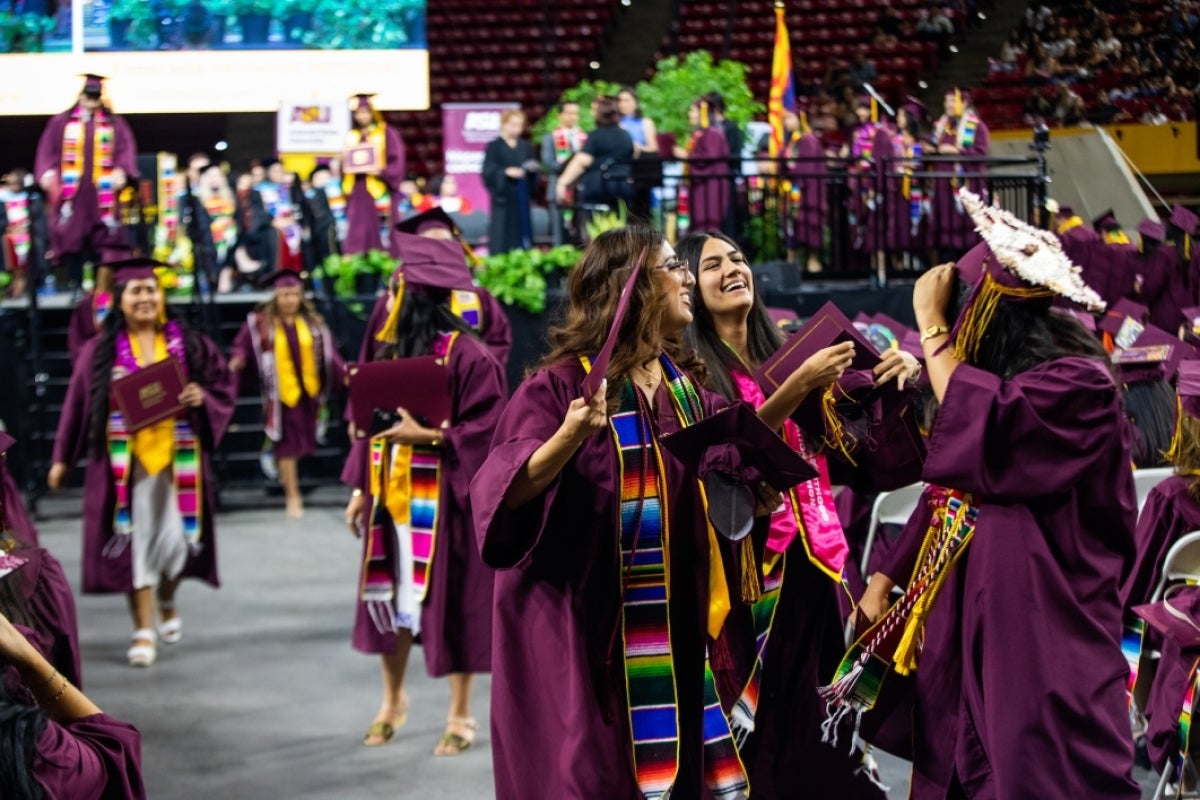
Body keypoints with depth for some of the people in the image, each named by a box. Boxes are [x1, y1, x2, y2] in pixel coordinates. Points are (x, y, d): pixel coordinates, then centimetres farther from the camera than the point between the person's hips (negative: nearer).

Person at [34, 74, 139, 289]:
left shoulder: (114, 124, 11)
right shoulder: (62, 122, 11)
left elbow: (126, 150, 2)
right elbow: (48, 150, 6)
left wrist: (121, 171, -16)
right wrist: (48, 172, -10)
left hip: (102, 193, 0)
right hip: (71, 192, 0)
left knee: (102, 237, -3)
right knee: (72, 237, -3)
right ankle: (74, 284, 1)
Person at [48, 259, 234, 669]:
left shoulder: (190, 345, 6)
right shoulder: (101, 350, 3)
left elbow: (222, 392, 7)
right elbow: (78, 404, 6)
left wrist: (202, 397, -15)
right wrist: (62, 458, 5)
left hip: (177, 457, 1)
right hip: (125, 461, -1)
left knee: (175, 538, 2)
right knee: (135, 539, -3)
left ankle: (167, 602, 34)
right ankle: (143, 631, 5)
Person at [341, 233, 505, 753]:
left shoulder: (466, 355, -14)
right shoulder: (392, 352, 8)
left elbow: (486, 429, -16)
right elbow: (373, 421, 13)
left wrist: (428, 435, -24)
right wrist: (360, 488, 10)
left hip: (445, 499, -6)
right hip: (392, 494, 6)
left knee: (450, 601, 3)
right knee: (389, 595, 12)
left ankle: (460, 715, 16)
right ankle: (393, 700, 30)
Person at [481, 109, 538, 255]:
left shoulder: (526, 147, 13)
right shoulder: (494, 147, -2)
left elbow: (534, 170, 15)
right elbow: (488, 171, -10)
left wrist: (533, 169, -8)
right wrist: (506, 172, -24)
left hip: (522, 197, 5)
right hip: (503, 197, -5)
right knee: (502, 240, -7)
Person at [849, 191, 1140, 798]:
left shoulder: (1080, 385, -13)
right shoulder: (1000, 379, 13)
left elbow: (983, 435, -29)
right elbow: (949, 490, 18)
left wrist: (932, 327, -18)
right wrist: (882, 582, 16)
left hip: (1039, 642, -8)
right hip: (966, 627, 8)